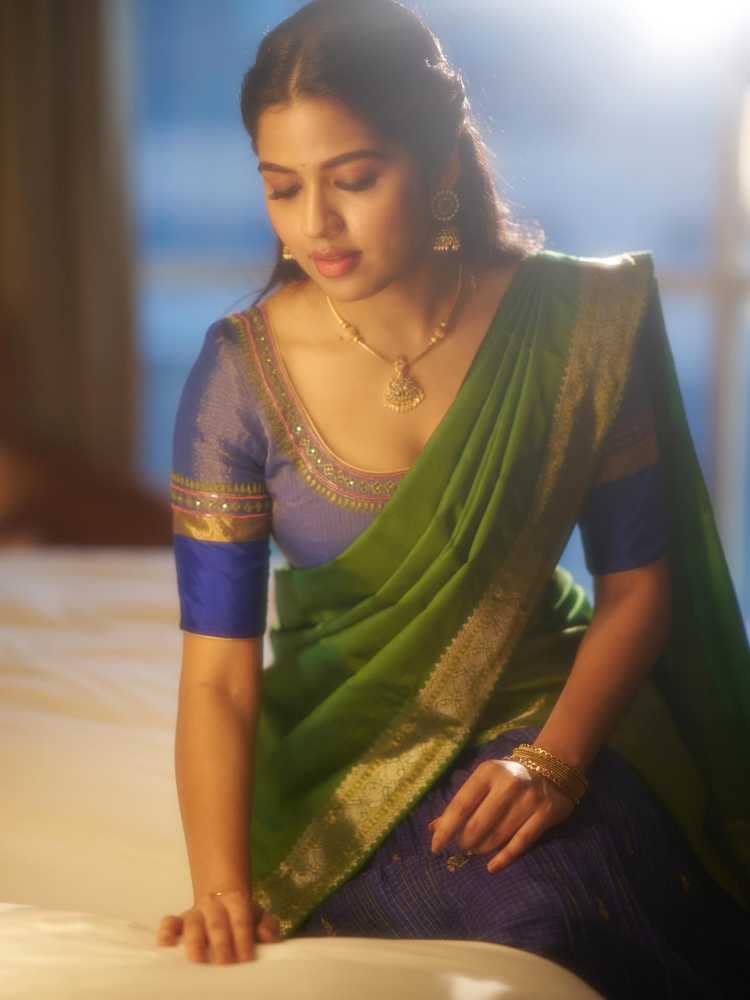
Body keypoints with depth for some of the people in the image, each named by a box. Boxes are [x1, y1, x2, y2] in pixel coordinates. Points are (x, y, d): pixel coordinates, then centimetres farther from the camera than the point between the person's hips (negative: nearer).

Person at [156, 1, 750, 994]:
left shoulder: (578, 324, -9)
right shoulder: (240, 373, -11)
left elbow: (636, 586, -2)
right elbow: (218, 672, -11)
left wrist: (557, 759, -19)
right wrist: (223, 885, -26)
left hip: (547, 712, 1)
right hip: (346, 745, -1)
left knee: (555, 911, -31)